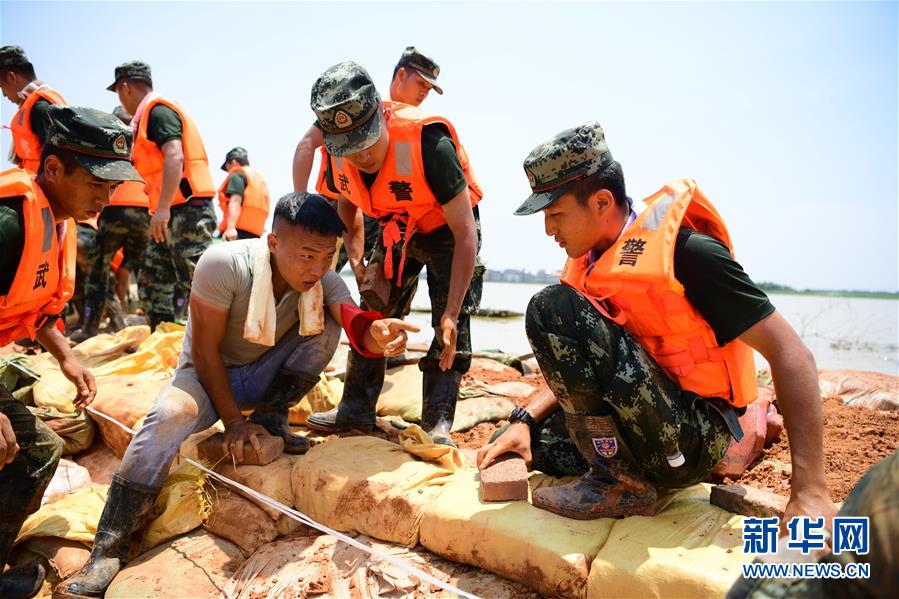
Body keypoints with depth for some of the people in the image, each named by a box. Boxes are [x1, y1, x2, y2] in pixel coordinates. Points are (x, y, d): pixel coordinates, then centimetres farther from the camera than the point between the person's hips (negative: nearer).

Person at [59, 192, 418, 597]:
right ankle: (107, 552, -22)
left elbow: (354, 321, -34)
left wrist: (376, 334, -58)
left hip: (264, 373, 4)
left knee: (326, 323, -20)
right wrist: (232, 420, -21)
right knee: (169, 415, -36)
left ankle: (270, 419, -4)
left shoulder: (325, 281, -17)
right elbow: (204, 351, -22)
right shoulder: (223, 264, -29)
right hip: (209, 374, -3)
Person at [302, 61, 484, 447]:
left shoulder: (428, 143, -38)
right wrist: (358, 263, -8)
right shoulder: (338, 156, -19)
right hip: (396, 230, 5)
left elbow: (466, 233, -34)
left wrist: (451, 313, -36)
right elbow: (347, 206, 6)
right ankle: (356, 409, 12)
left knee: (452, 326, -14)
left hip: (448, 228, -4)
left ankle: (437, 421, -7)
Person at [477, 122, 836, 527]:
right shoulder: (589, 262, 7)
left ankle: (619, 481, -15)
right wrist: (525, 421, 0)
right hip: (639, 429, 8)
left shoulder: (685, 251, -16)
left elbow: (790, 354, -18)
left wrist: (810, 492, -23)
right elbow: (576, 369, 15)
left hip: (692, 440, -7)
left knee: (552, 310, -22)